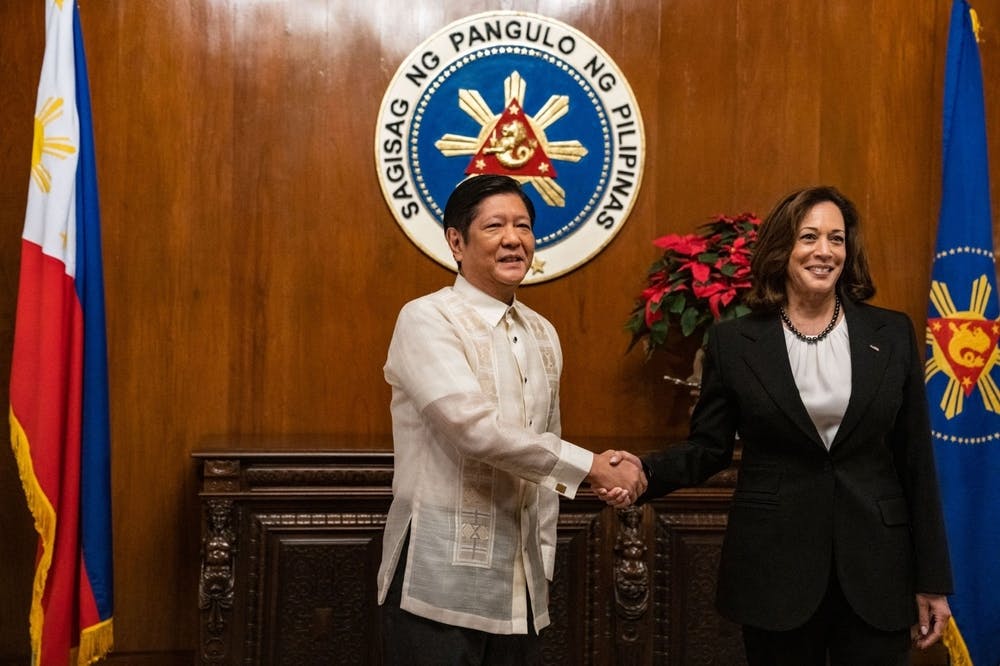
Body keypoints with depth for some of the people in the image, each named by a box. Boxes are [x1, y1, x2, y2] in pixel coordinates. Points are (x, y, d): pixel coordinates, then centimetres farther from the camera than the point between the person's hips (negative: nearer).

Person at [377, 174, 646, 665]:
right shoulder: (426, 320, -9)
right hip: (441, 581, -6)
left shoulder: (542, 335, 11)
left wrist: (543, 562, 12)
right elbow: (475, 427, -21)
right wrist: (593, 466, -16)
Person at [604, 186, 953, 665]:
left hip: (876, 569, 1)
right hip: (774, 569, -1)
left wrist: (932, 580, 3)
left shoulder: (893, 334, 3)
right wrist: (646, 472, -18)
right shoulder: (732, 341, 0)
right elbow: (709, 446, 3)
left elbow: (916, 460, 4)